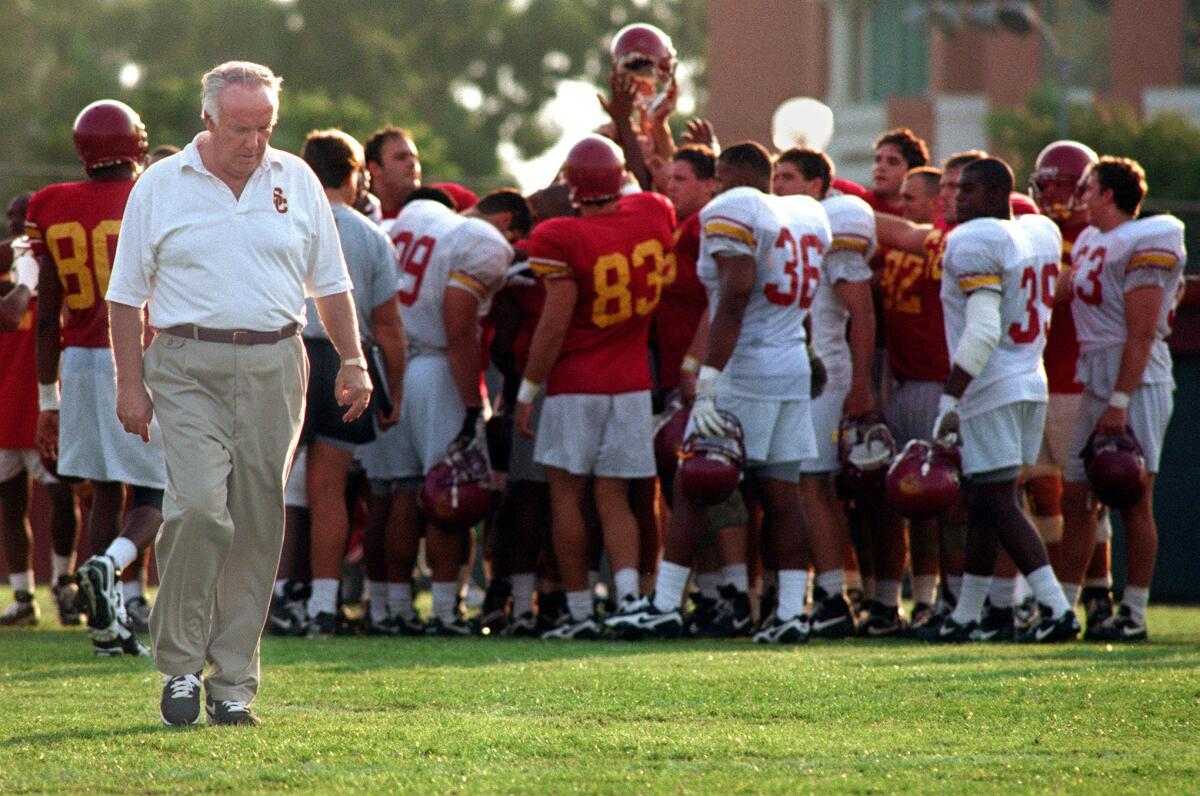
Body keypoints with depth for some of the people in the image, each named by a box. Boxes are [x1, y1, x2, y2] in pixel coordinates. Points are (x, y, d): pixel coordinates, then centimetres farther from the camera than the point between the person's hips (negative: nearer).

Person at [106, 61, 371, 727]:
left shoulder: (296, 182, 11)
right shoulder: (160, 187, 3)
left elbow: (329, 282, 17)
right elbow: (126, 293, 5)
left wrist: (353, 362, 9)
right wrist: (130, 383, -2)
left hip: (274, 369, 3)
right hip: (189, 366, -3)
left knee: (257, 525, 1)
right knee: (198, 508, -18)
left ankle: (233, 682, 7)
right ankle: (180, 665, -5)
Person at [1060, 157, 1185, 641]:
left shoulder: (1143, 246, -12)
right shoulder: (1089, 242, 15)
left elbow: (1142, 333, -17)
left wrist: (1120, 401, -21)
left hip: (1136, 383, -9)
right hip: (1094, 382, 9)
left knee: (1134, 500, -5)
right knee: (1075, 497, 9)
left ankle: (1134, 614, -1)